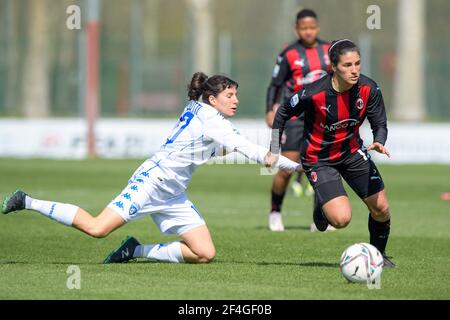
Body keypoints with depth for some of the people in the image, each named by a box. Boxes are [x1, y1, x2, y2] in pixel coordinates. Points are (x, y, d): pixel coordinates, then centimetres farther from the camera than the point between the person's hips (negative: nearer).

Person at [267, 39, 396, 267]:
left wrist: (378, 143, -30)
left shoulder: (369, 89, -17)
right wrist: (274, 151, -9)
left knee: (381, 208, 0)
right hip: (318, 160, -4)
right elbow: (283, 114, -9)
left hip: (352, 152, 4)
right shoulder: (313, 93, -27)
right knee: (341, 219, -19)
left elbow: (380, 124, -7)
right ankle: (322, 207, 18)